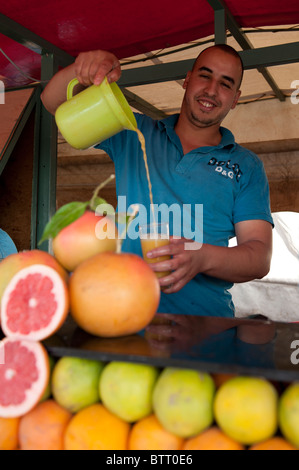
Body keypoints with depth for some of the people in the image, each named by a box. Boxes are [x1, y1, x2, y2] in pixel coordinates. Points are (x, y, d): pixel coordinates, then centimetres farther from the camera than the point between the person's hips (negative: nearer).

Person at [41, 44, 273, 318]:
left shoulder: (247, 167, 10)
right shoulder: (134, 134, 14)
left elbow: (261, 257, 1)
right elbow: (55, 103, 14)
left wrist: (202, 258, -20)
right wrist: (82, 68, -9)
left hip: (202, 319, 0)